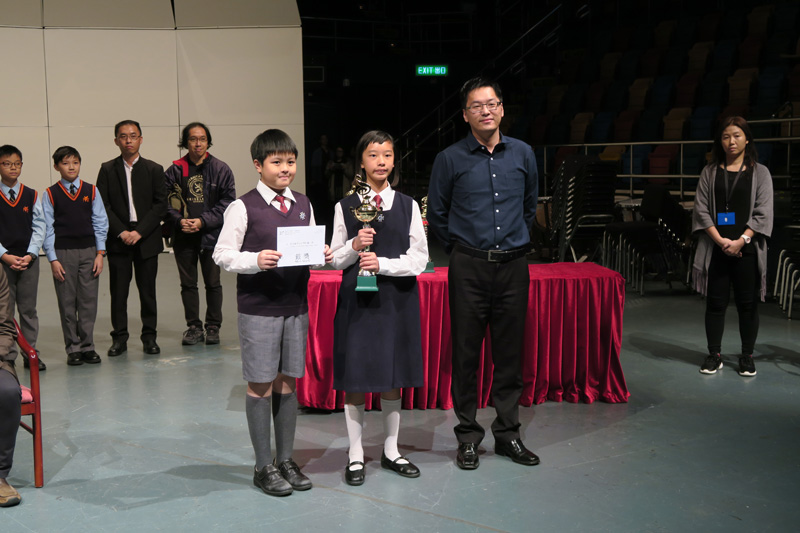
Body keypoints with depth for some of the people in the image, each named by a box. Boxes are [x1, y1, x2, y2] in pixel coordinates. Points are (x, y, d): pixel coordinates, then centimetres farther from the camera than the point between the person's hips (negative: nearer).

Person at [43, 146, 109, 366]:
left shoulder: (91, 191, 5)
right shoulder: (50, 194, 1)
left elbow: (101, 223, 6)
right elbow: (47, 228, 0)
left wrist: (100, 253, 0)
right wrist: (53, 259, -5)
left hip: (89, 251, 1)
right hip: (63, 253, -1)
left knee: (88, 300, 3)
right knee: (67, 302, 3)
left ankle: (87, 346, 13)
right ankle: (73, 348, 12)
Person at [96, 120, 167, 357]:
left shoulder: (154, 169, 6)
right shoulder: (107, 169, 6)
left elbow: (160, 205, 0)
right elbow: (103, 205, 1)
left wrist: (139, 232, -10)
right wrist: (121, 232, -10)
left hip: (146, 239, 0)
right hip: (118, 239, 0)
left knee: (147, 290, 4)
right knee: (118, 291, 2)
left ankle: (149, 336, 14)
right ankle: (119, 337, 11)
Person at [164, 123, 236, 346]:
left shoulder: (220, 169, -1)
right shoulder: (175, 170, 3)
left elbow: (228, 201, -5)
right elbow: (166, 201, 5)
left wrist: (203, 221, -13)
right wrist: (179, 220, -12)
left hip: (211, 235, -2)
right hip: (183, 236, 2)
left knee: (213, 283, 6)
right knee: (188, 283, 9)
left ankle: (213, 327, 19)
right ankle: (194, 327, 21)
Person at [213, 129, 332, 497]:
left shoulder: (303, 205, 10)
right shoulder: (243, 207, -7)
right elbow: (222, 255, -9)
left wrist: (321, 256, -5)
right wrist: (255, 260, -25)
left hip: (296, 305, 5)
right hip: (258, 308, -5)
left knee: (287, 381, 12)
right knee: (260, 384, 3)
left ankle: (286, 459, 24)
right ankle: (264, 466, 14)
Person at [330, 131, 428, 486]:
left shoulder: (407, 205, 3)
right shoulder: (345, 207, 2)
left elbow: (420, 259, -2)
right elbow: (335, 259, 4)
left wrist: (383, 263, -14)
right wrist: (355, 246, -15)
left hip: (397, 299, 1)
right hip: (356, 300, -1)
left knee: (393, 376, 9)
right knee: (354, 376, 3)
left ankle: (391, 450, 25)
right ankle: (355, 454, 17)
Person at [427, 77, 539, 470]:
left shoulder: (523, 154, 8)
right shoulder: (450, 159, 0)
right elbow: (436, 216, 9)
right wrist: (461, 250, 10)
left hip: (513, 265, 2)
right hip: (468, 267, -2)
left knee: (510, 351, 7)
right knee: (466, 352, 2)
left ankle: (508, 433, 20)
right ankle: (468, 436, 14)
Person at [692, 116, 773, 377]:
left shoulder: (759, 172, 4)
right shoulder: (709, 172, 7)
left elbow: (763, 213, -3)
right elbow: (701, 210, 1)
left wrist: (741, 240, -15)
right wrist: (721, 240, -11)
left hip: (746, 249, -1)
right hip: (715, 249, 1)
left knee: (747, 304, 3)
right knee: (715, 303, 4)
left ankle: (747, 356, 15)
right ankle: (714, 355, 14)